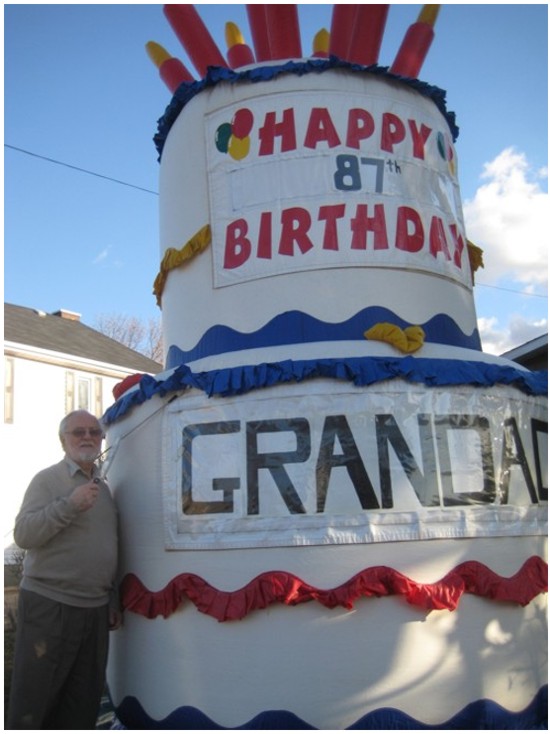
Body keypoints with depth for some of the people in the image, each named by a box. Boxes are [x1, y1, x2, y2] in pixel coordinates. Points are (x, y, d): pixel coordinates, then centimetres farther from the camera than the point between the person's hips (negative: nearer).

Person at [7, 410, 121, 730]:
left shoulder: (104, 488, 14)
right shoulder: (48, 479, -5)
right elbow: (23, 534, -16)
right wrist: (69, 505, -26)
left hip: (95, 610, 6)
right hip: (49, 606, -6)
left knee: (83, 706, 12)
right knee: (32, 706, 1)